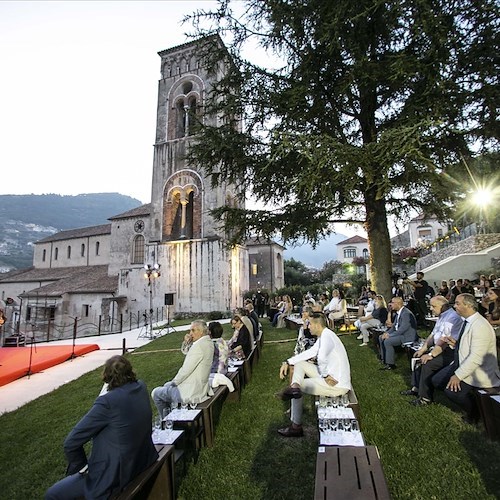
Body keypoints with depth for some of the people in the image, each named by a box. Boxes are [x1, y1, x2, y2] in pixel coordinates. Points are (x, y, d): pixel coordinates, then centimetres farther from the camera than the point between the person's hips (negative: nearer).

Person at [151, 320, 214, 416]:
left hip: (190, 392, -10)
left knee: (155, 393, 7)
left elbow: (186, 369, -21)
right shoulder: (209, 342, 3)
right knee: (167, 385, 29)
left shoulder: (198, 345, -25)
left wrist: (174, 382, -5)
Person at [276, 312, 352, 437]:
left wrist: (325, 375, -22)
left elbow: (321, 358, -40)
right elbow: (309, 353, 14)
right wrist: (287, 363, 7)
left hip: (338, 385, -9)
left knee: (301, 385, 3)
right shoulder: (323, 336, 10)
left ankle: (296, 427, 12)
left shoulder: (327, 335, -22)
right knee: (299, 364, 8)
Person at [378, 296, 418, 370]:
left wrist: (389, 335, -22)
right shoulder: (398, 312, 8)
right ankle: (384, 359, 14)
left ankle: (390, 364, -11)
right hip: (400, 333, 10)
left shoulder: (406, 313, -23)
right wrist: (387, 333, -2)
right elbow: (394, 325, 15)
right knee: (381, 338, 6)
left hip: (408, 336, -10)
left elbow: (402, 329, -27)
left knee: (387, 341, -24)